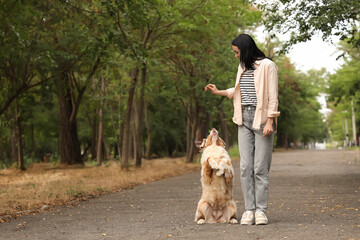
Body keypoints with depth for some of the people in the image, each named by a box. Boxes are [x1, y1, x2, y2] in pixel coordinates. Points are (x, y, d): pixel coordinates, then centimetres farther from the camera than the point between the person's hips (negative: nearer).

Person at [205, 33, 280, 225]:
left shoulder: (267, 66, -5)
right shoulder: (242, 67, 18)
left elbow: (272, 96, -9)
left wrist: (270, 121, -15)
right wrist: (219, 92, 28)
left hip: (262, 118, -6)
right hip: (244, 119, 6)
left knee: (260, 167, -6)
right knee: (245, 166, -1)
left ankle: (261, 210, -1)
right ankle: (249, 209, 1)